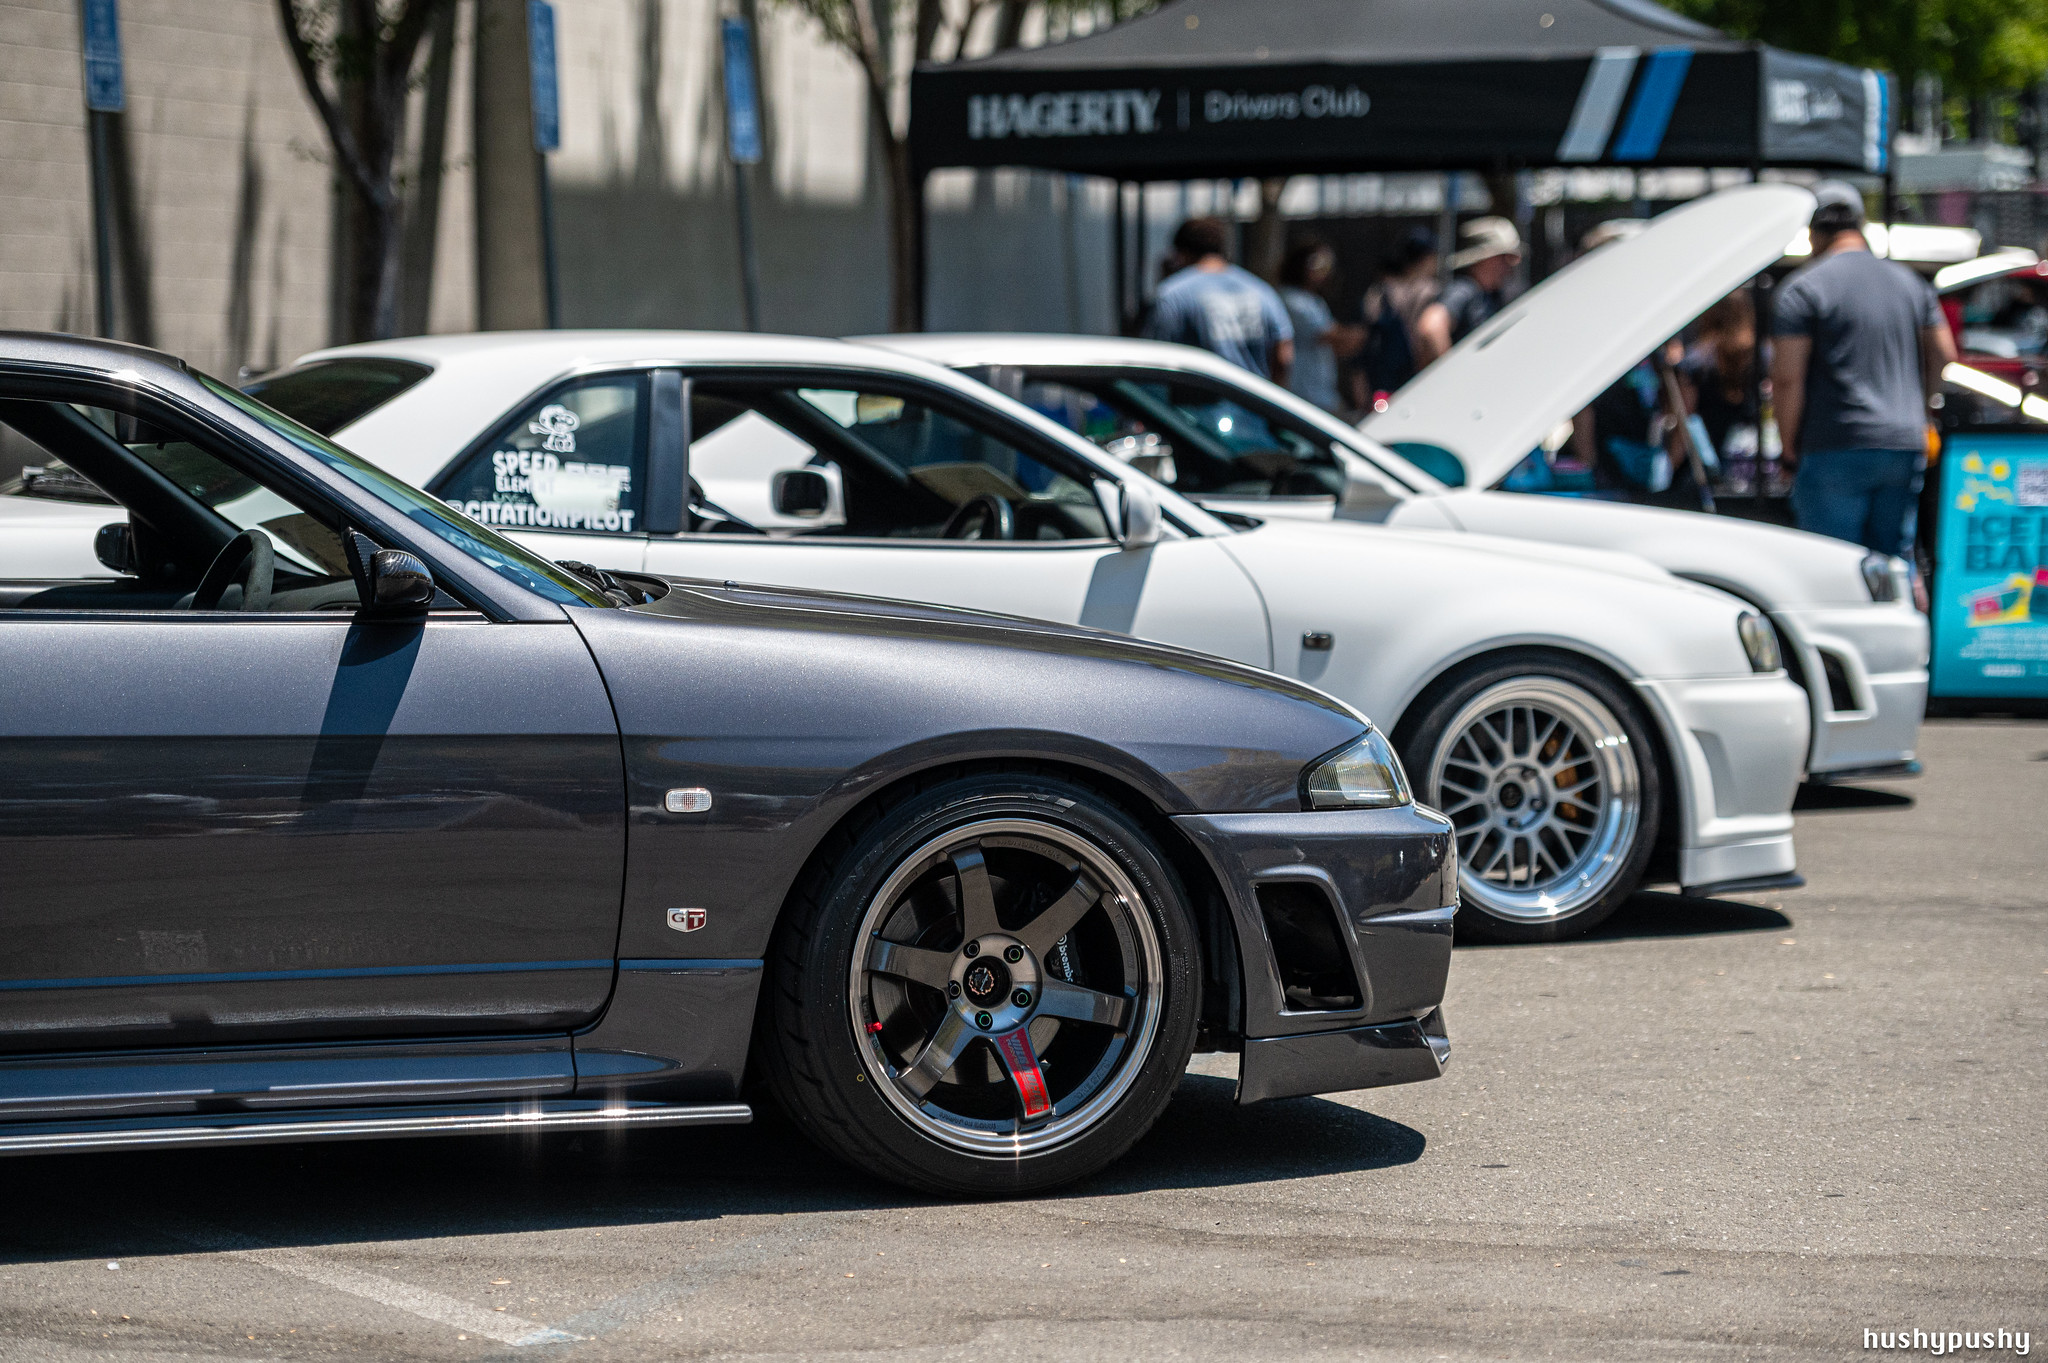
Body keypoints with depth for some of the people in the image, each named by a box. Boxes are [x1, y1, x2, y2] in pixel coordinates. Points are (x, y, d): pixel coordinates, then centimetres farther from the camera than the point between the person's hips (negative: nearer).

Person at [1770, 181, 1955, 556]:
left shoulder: (1802, 289, -4)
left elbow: (1787, 378, -10)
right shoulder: (1910, 283, 14)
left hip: (1835, 447, -6)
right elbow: (1945, 357, 13)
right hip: (1906, 447, 6)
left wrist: (1790, 445, -2)